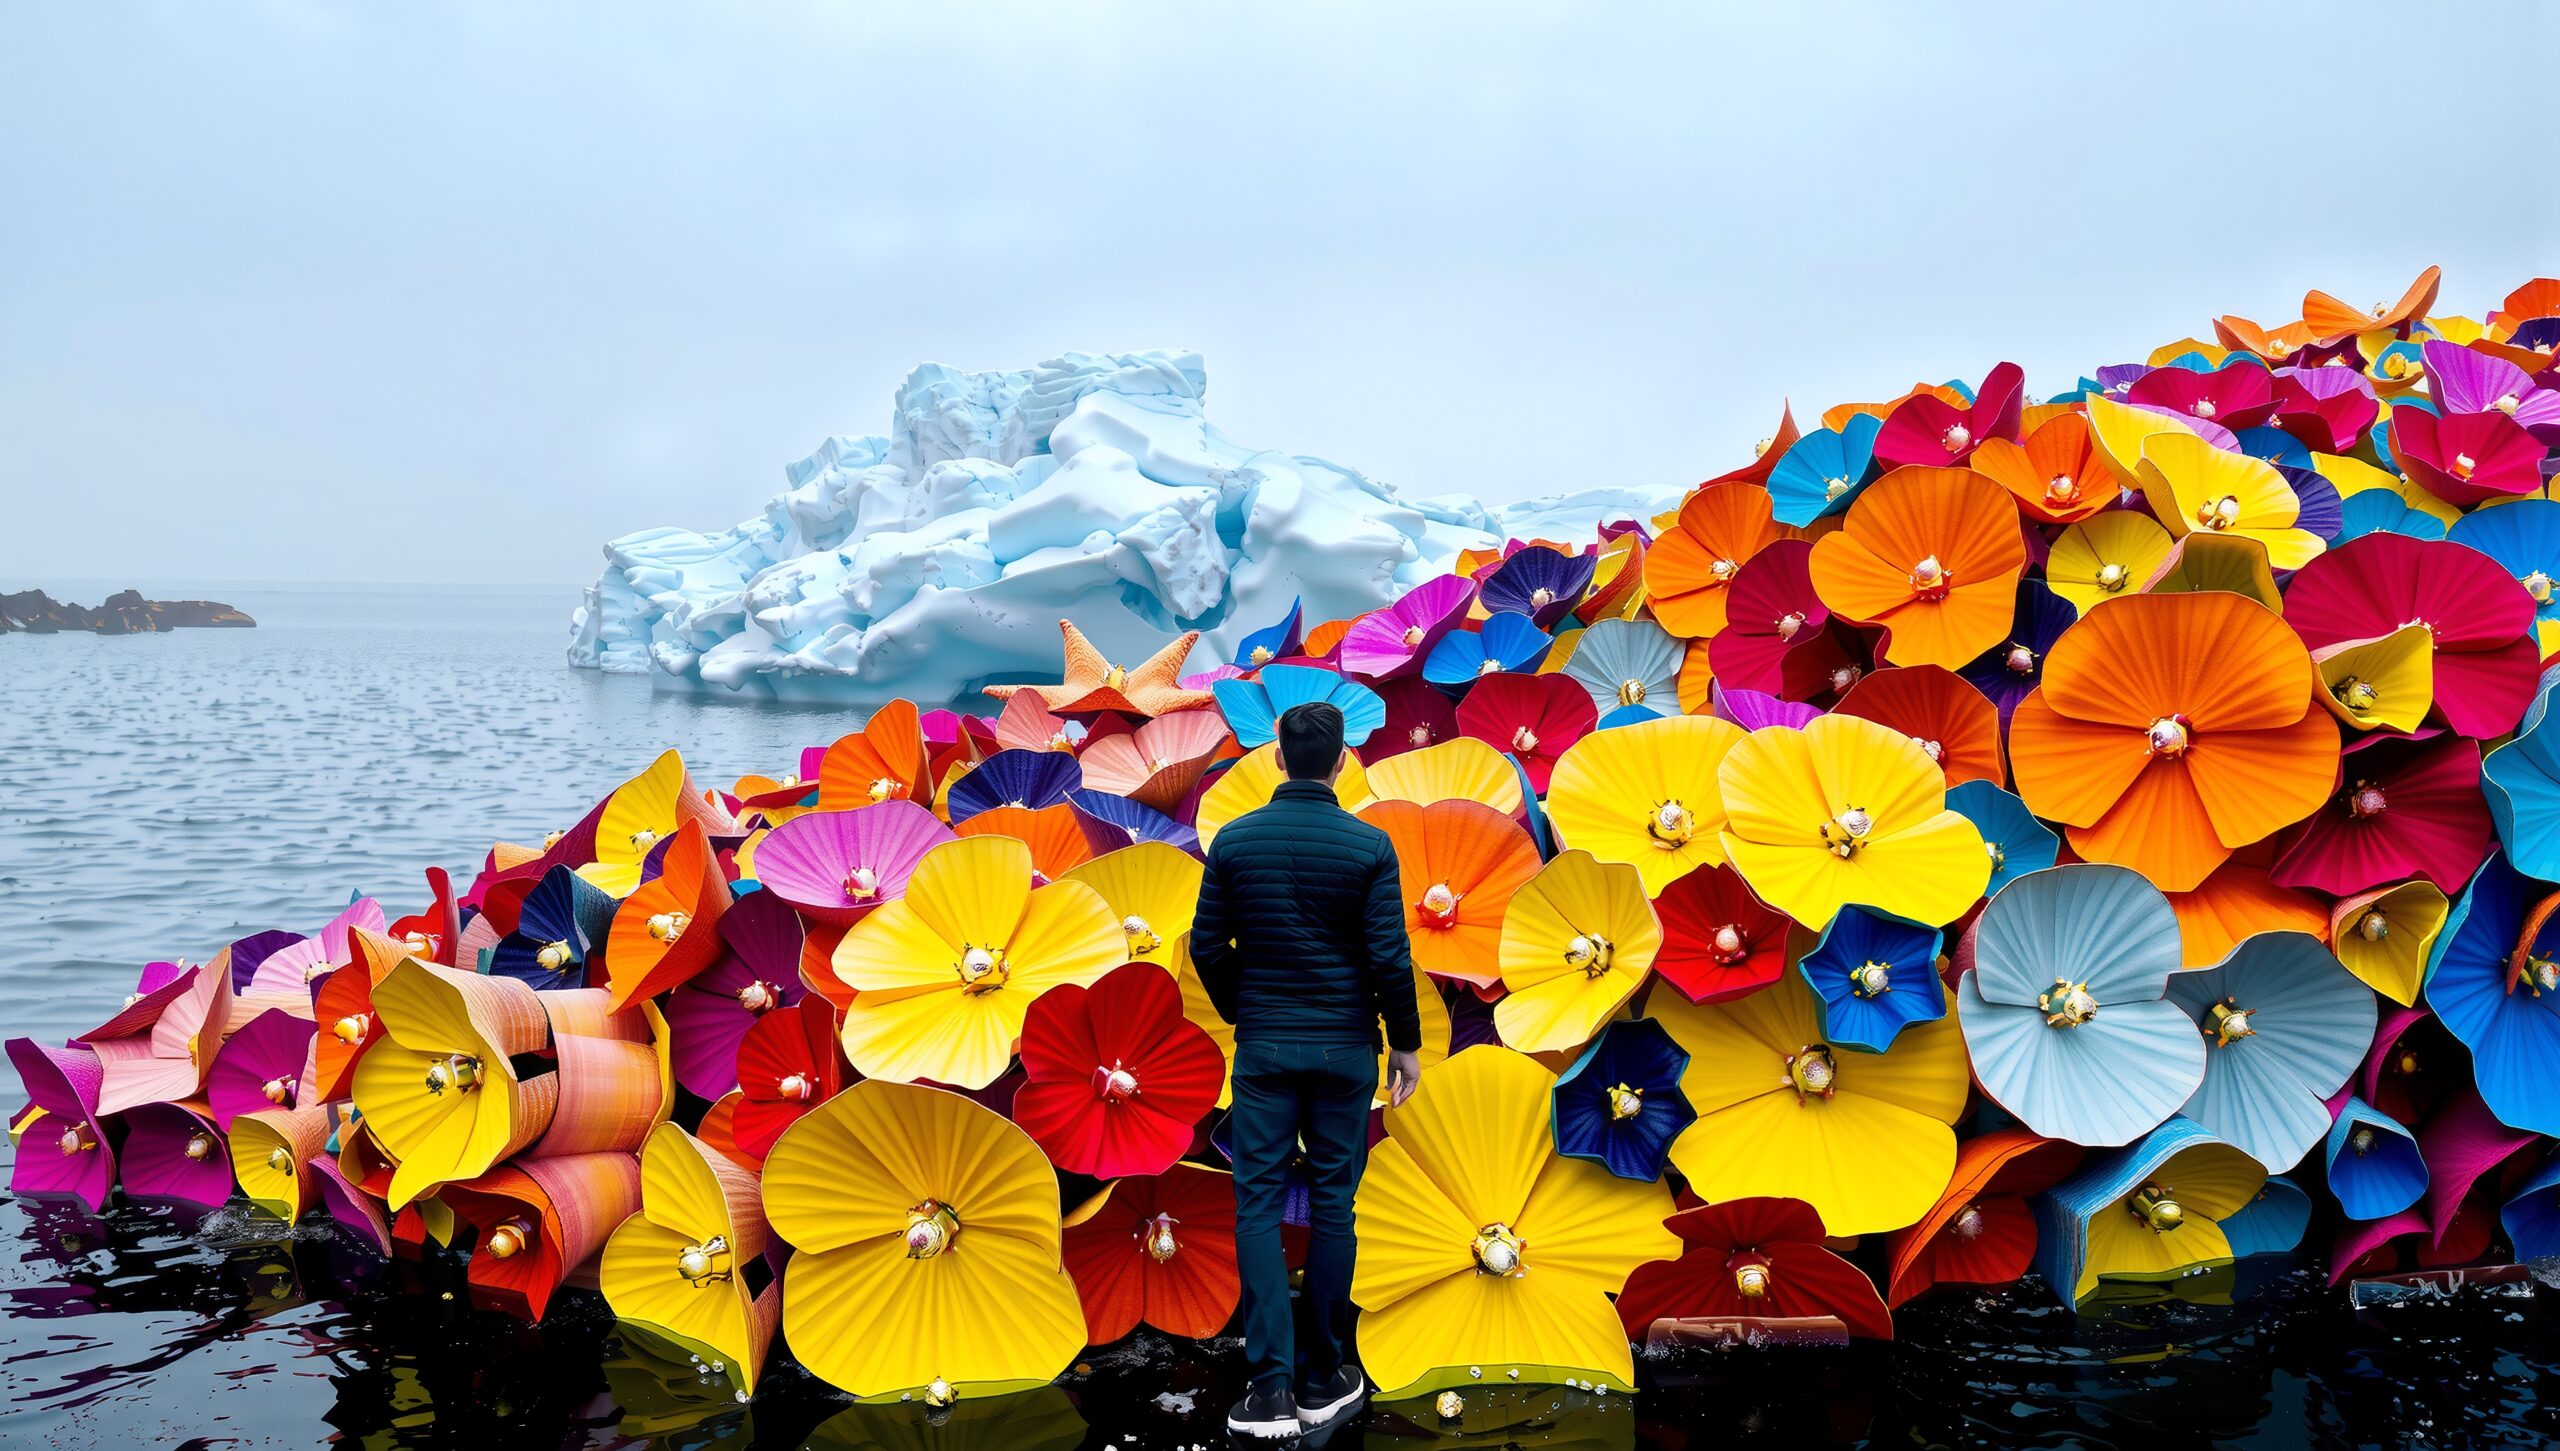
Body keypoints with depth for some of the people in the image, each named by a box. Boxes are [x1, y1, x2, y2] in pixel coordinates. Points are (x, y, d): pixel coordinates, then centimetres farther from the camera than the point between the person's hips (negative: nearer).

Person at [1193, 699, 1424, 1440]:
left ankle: (1272, 1384, -5)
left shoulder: (1235, 838, -2)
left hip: (1263, 1046, 1)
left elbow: (1208, 947, 1)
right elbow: (1390, 958, -10)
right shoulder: (1368, 845, -8)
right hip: (1344, 1048, -1)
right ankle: (1322, 1377, 15)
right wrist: (1407, 1044, 3)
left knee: (1258, 1202, 3)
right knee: (1332, 1204, 9)